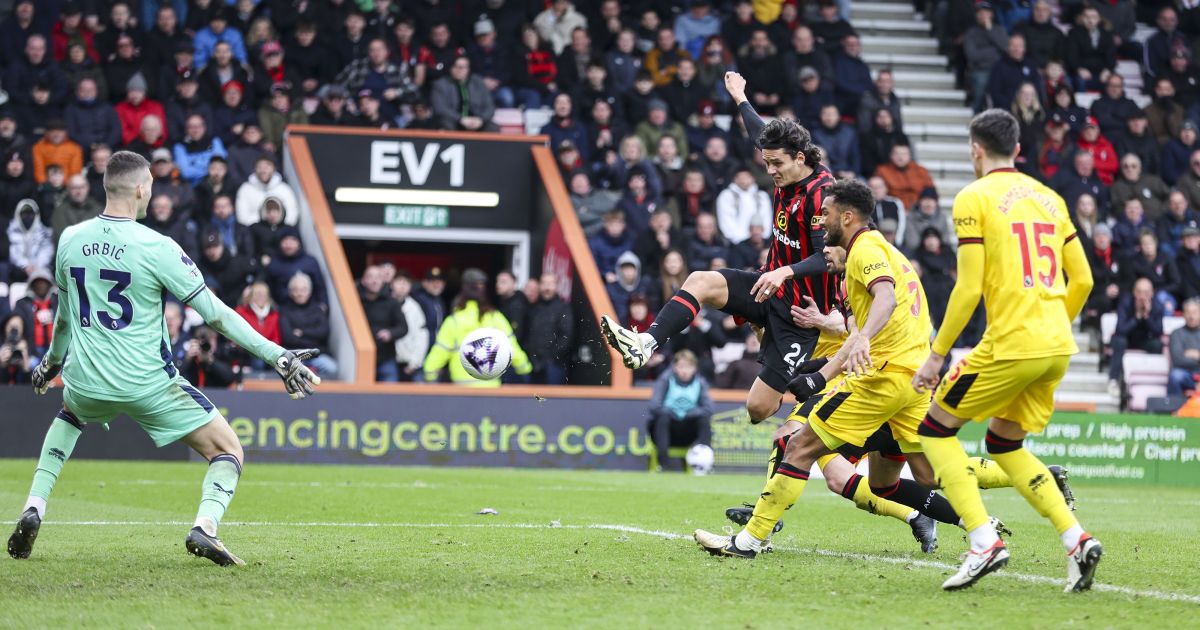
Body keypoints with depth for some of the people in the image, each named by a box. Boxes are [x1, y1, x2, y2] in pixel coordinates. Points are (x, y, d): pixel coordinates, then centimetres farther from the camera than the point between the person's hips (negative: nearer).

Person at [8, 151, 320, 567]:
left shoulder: (70, 240, 1)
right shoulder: (157, 248, -13)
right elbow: (216, 314, -13)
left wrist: (52, 361, 36)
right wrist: (277, 356, -10)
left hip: (86, 380, 5)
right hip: (148, 384, -5)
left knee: (67, 419, 39)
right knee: (228, 451, 6)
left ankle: (34, 508, 20)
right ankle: (205, 526, -21)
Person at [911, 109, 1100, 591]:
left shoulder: (974, 198, -4)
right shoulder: (1049, 198, 15)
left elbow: (969, 289, -10)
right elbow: (1083, 280, 16)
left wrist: (936, 356, -4)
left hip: (1011, 345, -7)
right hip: (1057, 347, 7)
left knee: (935, 429, 8)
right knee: (1004, 444, 22)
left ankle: (984, 541, -7)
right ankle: (1076, 539, 5)